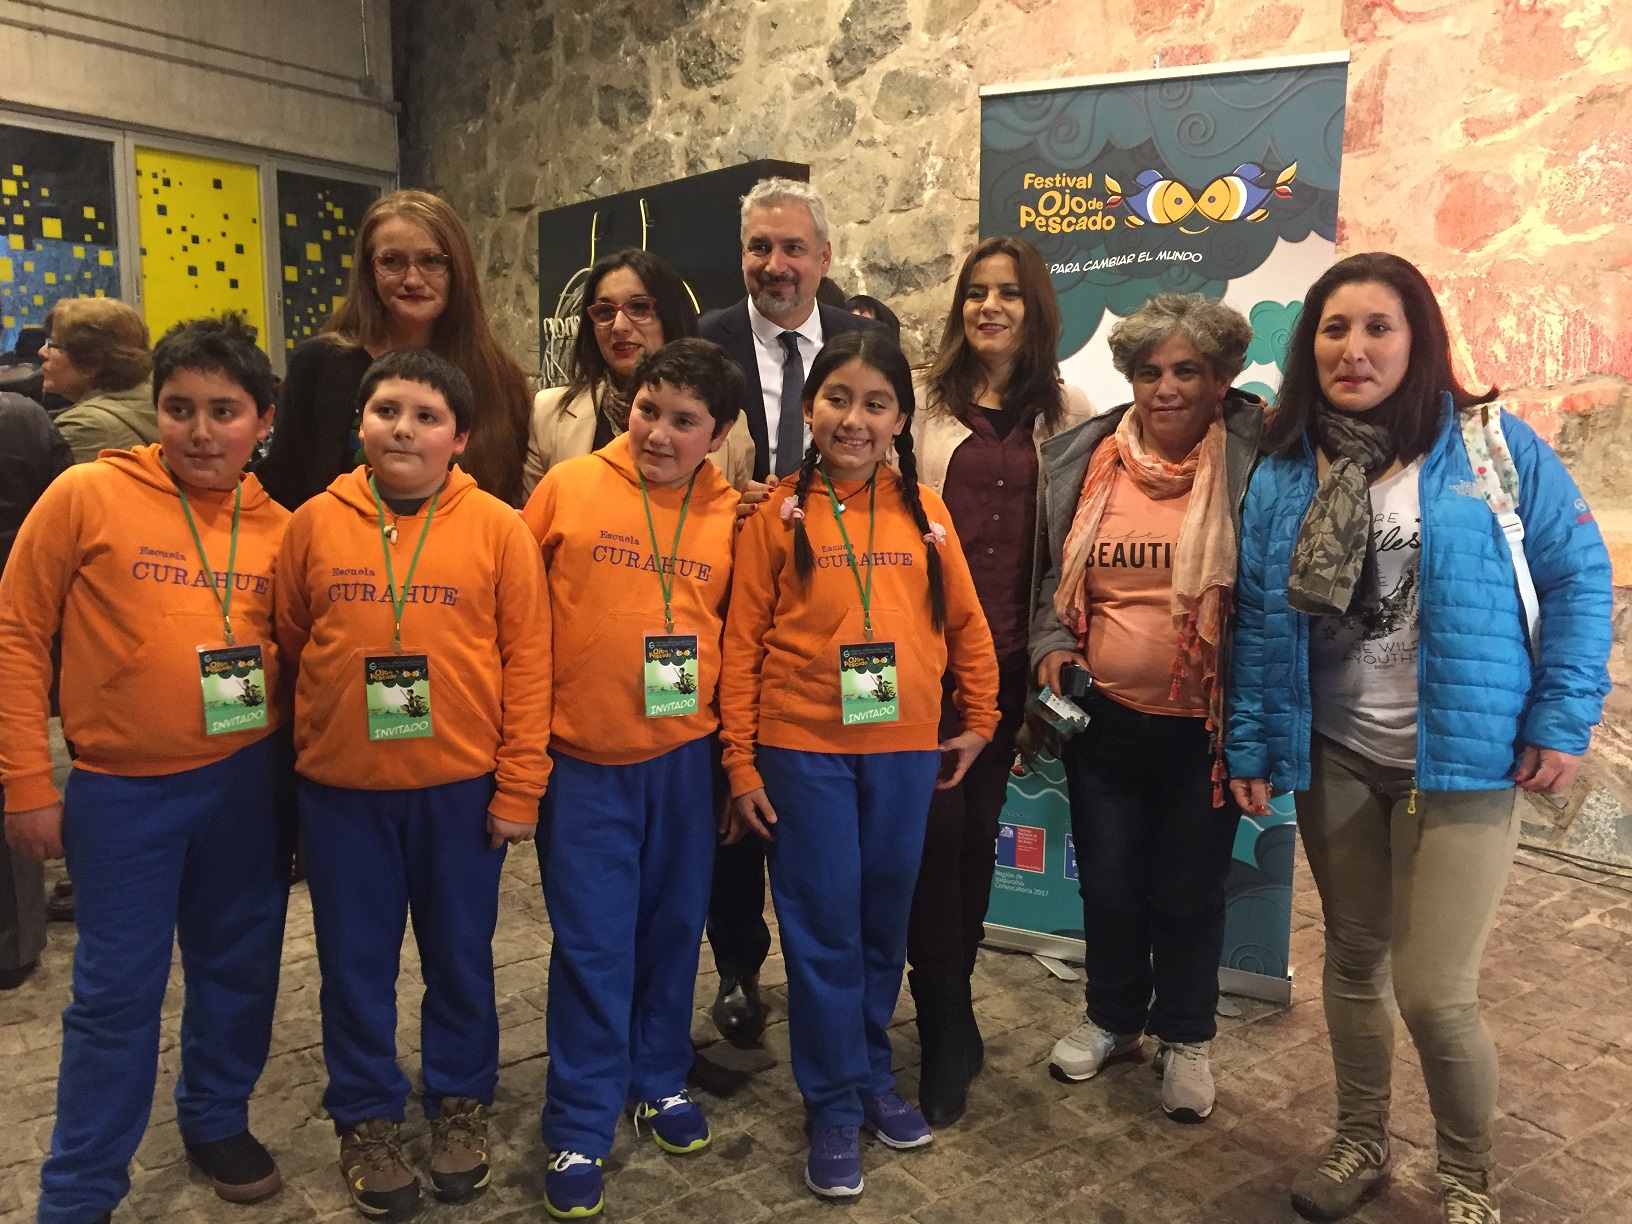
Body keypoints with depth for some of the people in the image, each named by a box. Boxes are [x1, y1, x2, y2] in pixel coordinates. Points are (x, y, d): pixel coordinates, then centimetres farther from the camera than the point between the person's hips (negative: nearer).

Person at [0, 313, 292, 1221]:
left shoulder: (277, 526, 0)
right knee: (119, 988, 8)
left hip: (244, 782, 3)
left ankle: (218, 1119, 40)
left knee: (238, 965, 16)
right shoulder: (86, 496, -8)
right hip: (121, 788, -3)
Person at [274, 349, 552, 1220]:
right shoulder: (314, 524, -1)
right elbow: (288, 644, 8)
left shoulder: (497, 529, -5)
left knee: (460, 953, 14)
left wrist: (519, 786, -7)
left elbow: (527, 661, -5)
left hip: (462, 786, -1)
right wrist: (308, 748, 7)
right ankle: (366, 1117, 34)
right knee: (356, 961, 14)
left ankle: (460, 1101, 35)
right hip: (341, 788, 1)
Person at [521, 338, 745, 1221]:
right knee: (593, 943, 4)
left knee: (672, 927, 15)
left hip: (685, 758, 2)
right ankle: (578, 1131, 21)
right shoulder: (568, 487, -6)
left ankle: (660, 1080, 37)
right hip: (581, 759, -2)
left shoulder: (730, 516, -1)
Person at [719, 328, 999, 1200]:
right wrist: (741, 766, -6)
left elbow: (966, 624, 10)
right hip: (803, 751, -2)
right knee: (823, 927, 6)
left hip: (904, 750, 3)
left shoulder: (923, 510, 3)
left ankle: (873, 1074, 35)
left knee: (885, 920, 15)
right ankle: (834, 1105, 22)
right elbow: (742, 644, -4)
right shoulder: (777, 514, -4)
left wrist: (979, 722, 11)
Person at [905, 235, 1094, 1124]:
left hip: (1009, 656, 2)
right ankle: (948, 1033, 10)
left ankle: (946, 1004, 30)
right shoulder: (924, 403, 3)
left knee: (978, 826, 11)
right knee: (938, 825, -5)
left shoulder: (1067, 413, 7)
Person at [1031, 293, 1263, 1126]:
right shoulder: (1082, 462, 1)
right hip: (1103, 716, 3)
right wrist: (1050, 646, -4)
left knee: (1190, 888, 13)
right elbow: (1050, 576, 11)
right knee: (1107, 880, 16)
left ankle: (1186, 1038, 36)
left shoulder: (1253, 462, -9)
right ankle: (1113, 1018, 40)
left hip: (1205, 725, -2)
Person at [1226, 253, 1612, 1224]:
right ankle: (1361, 1145, 39)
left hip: (1462, 760, -3)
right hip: (1335, 759, 4)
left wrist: (1563, 718, -8)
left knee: (1434, 992, -4)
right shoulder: (1283, 473, 3)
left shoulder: (1490, 444, -7)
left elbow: (1578, 578, -3)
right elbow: (1261, 621, 5)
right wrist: (1251, 745, 4)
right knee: (1354, 959, 17)